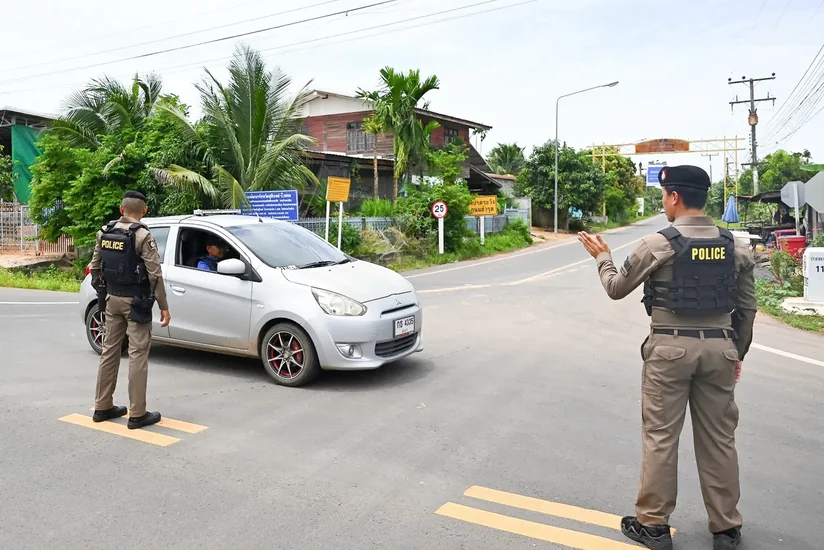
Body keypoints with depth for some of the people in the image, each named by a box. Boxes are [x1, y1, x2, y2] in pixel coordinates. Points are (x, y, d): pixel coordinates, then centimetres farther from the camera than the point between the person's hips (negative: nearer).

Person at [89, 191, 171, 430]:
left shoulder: (104, 232, 5)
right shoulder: (142, 235, -14)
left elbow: (95, 267, 10)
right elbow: (155, 275, -16)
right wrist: (164, 307, -12)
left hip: (113, 299, 6)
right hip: (136, 302, -6)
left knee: (109, 351, 14)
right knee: (138, 355, -3)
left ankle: (102, 407, 22)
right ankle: (137, 414, 0)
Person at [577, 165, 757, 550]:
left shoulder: (657, 244, -10)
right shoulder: (735, 247, 3)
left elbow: (616, 289, 2)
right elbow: (747, 309, 9)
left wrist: (602, 257, 20)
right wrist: (738, 353, 21)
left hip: (670, 348, -4)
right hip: (718, 348, 4)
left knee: (660, 438, 6)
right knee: (719, 439, 13)